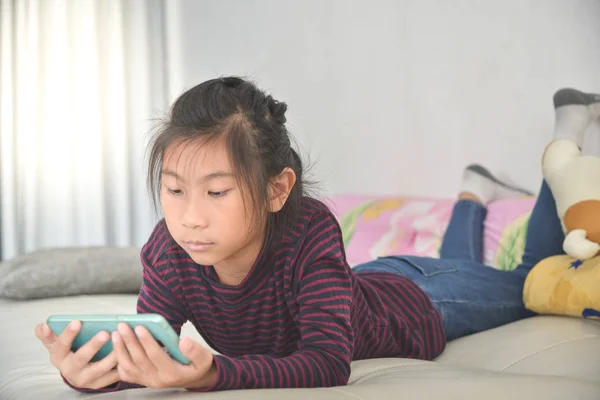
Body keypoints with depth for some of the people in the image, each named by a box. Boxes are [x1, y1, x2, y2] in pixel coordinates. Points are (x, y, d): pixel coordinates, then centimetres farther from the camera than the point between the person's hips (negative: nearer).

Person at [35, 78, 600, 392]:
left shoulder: (309, 233, -48)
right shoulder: (170, 250, -34)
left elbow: (329, 363, -52)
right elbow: (147, 348, -33)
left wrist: (213, 375, -68)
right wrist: (96, 370, -57)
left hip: (417, 306, -3)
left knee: (533, 281, 28)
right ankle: (474, 195, 61)